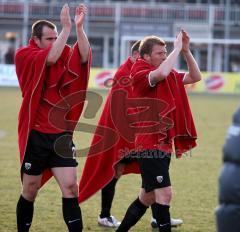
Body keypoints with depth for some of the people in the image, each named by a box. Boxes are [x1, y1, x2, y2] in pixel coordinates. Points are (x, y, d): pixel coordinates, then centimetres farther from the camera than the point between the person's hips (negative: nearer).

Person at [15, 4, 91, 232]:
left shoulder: (64, 55, 6)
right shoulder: (24, 56, -6)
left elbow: (83, 57, -13)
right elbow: (50, 58, -24)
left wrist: (79, 27, -24)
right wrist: (66, 27, -25)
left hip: (61, 134, 3)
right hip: (36, 135, -3)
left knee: (70, 186, -5)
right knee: (30, 191, 7)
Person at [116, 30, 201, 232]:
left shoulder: (170, 76, 14)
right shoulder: (140, 74, -10)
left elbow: (195, 77, 14)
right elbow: (161, 74, -31)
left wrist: (186, 51, 3)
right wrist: (177, 47, -19)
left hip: (163, 145, 9)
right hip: (150, 145, -9)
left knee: (147, 197, 16)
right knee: (164, 193, -16)